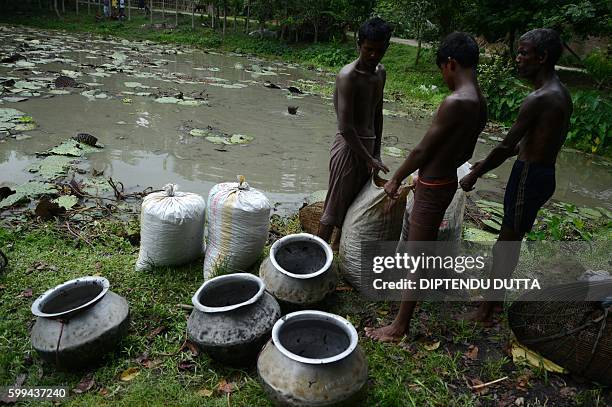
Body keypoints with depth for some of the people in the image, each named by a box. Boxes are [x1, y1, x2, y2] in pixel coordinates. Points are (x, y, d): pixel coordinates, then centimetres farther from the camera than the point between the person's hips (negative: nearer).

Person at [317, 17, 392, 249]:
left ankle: (338, 247, 34)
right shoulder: (347, 76, -18)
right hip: (348, 146, -8)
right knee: (335, 206, 0)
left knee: (356, 203, 17)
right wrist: (369, 158, -18)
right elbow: (345, 127, -23)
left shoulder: (381, 73, 7)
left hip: (368, 145, 8)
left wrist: (376, 151, 14)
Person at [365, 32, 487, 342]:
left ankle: (399, 327, 11)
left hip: (433, 188, -9)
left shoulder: (455, 102, -24)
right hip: (447, 181, 9)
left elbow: (423, 150, -19)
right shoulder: (480, 103, 5)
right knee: (426, 243, 28)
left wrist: (396, 179, -5)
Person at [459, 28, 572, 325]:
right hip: (544, 174, 9)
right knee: (509, 240, 19)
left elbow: (506, 146, -20)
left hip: (529, 178, -9)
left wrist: (475, 175, -8)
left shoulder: (539, 99, -21)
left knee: (507, 244, 2)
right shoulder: (561, 94, 10)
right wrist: (489, 163, 19)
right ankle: (495, 298, 34)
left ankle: (486, 312, 16)